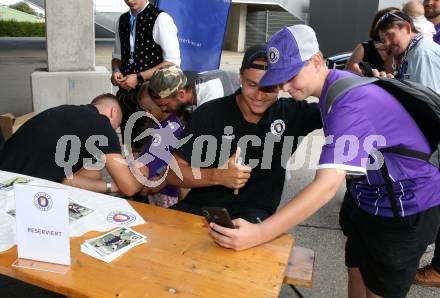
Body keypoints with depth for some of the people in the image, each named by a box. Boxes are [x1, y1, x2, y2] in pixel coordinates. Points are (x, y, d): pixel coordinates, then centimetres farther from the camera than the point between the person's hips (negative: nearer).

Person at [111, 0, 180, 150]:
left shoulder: (160, 19, -10)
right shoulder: (122, 20, 10)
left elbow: (173, 62, -14)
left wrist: (139, 77, -17)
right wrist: (116, 71, -2)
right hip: (125, 93, 6)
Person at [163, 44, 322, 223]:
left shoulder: (291, 113, -1)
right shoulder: (209, 114, -5)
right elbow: (172, 173, -4)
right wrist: (217, 176, -21)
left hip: (254, 213, 0)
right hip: (200, 205, 1)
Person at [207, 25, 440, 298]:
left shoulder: (350, 103, -31)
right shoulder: (336, 85, -2)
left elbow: (327, 185, -41)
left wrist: (259, 234, -46)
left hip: (405, 206, -8)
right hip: (369, 195, 8)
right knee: (356, 272, 19)